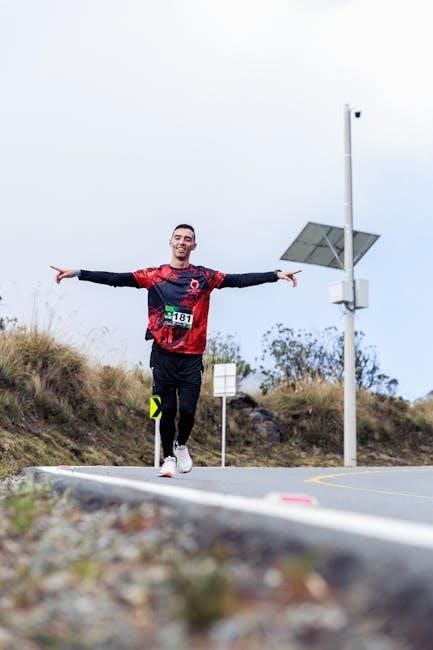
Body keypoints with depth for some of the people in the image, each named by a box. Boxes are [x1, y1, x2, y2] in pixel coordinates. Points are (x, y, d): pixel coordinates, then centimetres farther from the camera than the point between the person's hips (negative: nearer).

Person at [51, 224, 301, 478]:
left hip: (192, 356, 0)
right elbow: (116, 279, 1)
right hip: (163, 354, 0)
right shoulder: (155, 275, 5)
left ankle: (181, 445, 27)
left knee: (187, 410, -4)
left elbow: (240, 280, 0)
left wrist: (276, 275, -8)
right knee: (167, 410, 4)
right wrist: (78, 274, -5)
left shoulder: (204, 277, 6)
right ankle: (168, 457, 24)